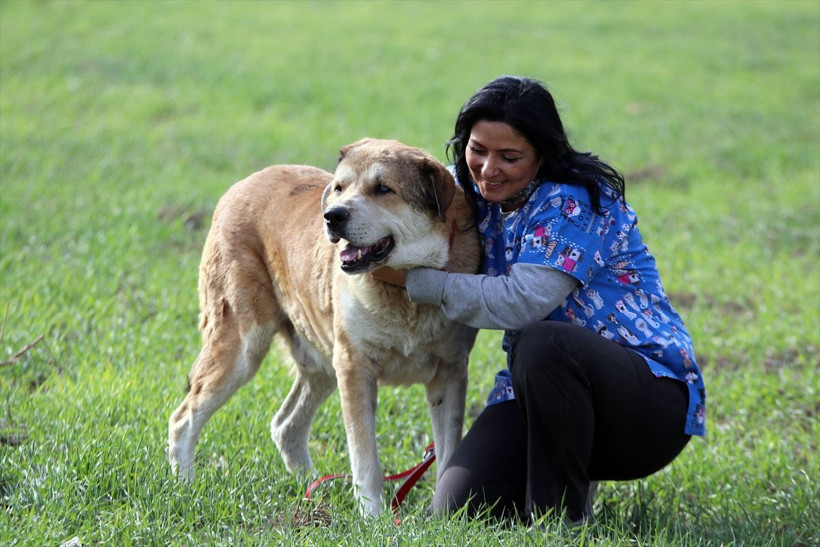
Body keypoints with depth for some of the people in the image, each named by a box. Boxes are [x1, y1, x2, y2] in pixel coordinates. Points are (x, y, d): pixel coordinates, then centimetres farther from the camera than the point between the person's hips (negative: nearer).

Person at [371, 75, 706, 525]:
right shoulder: (476, 196, 6)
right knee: (458, 510, -14)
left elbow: (521, 302, -28)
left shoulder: (573, 202, -17)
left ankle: (563, 512, -19)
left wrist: (412, 279, -21)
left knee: (542, 342, -38)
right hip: (535, 390, 7)